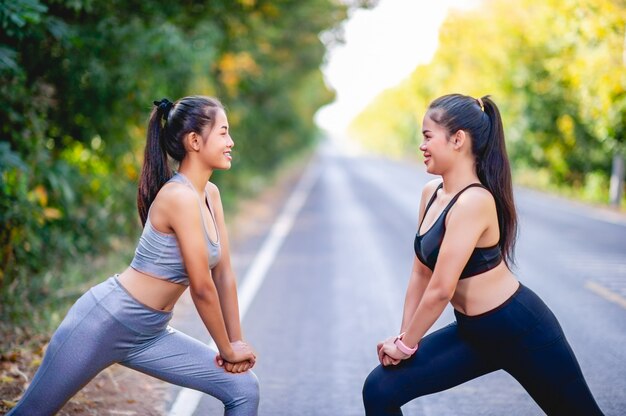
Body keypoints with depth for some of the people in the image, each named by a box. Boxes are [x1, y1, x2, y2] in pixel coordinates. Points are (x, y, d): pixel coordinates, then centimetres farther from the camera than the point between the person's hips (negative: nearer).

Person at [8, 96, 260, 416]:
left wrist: (236, 344, 4)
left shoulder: (210, 195, 3)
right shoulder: (180, 197, -23)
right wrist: (228, 349, -8)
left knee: (244, 389, 1)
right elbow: (202, 288, -20)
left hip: (148, 336, 9)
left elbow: (223, 273, 7)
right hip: (106, 321, -9)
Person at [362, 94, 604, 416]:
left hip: (521, 329, -8)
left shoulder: (473, 201, -26)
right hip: (473, 333, 8)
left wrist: (406, 345, -15)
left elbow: (441, 289, -25)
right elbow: (420, 273, 6)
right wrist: (403, 337, 2)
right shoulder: (431, 194, 0)